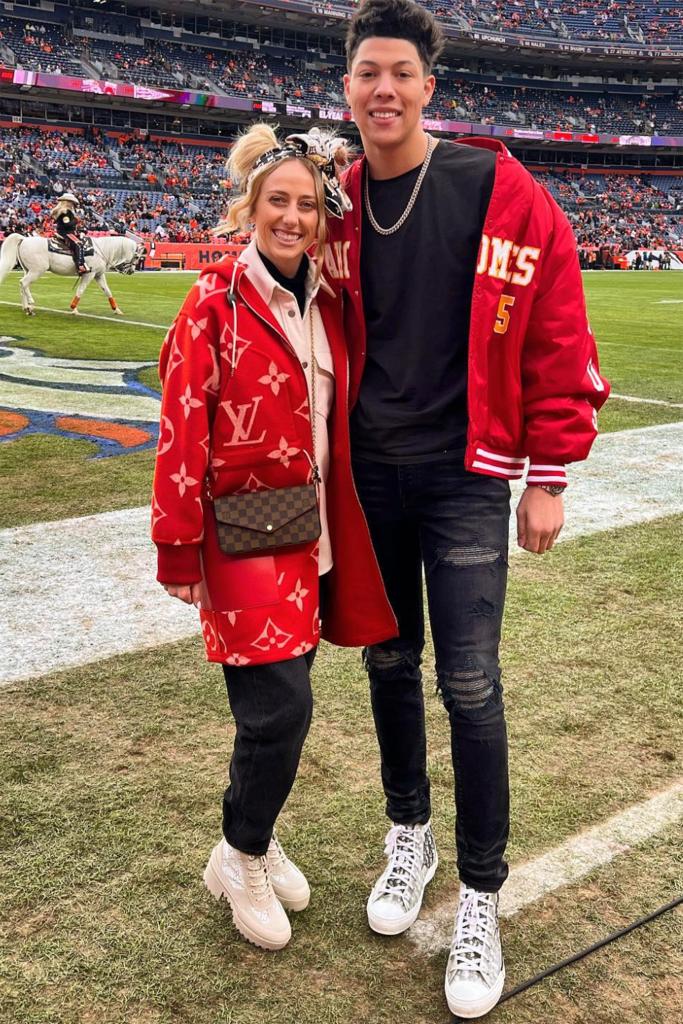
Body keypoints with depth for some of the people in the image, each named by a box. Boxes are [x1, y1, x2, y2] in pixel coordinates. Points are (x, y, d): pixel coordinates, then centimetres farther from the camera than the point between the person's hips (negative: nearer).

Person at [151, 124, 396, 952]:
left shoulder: (326, 305, 8)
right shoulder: (216, 302, -9)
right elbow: (181, 432, -11)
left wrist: (339, 536, 13)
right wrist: (179, 551, -12)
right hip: (243, 532, -5)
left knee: (277, 703, 12)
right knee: (280, 706, -7)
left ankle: (253, 839, 34)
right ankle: (240, 856, 18)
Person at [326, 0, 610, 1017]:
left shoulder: (500, 191, -8)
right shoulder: (338, 207, 4)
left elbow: (558, 335, -7)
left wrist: (549, 475, -8)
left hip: (464, 476, -4)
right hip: (367, 475, 4)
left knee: (470, 687, -2)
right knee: (389, 662, 14)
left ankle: (481, 899, 16)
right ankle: (410, 836, 35)